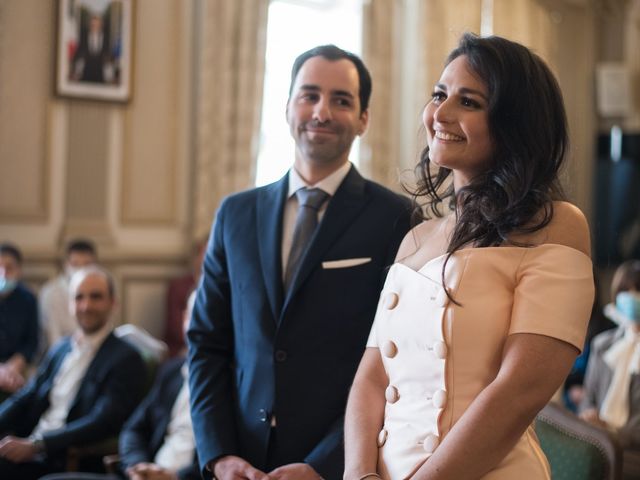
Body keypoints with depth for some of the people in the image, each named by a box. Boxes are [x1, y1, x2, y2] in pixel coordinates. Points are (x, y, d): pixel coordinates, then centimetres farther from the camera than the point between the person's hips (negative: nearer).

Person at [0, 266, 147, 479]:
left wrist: (35, 445, -22)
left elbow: (103, 422, -15)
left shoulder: (126, 359, -4)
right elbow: (24, 399, 14)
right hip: (27, 449, 6)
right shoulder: (60, 349, 17)